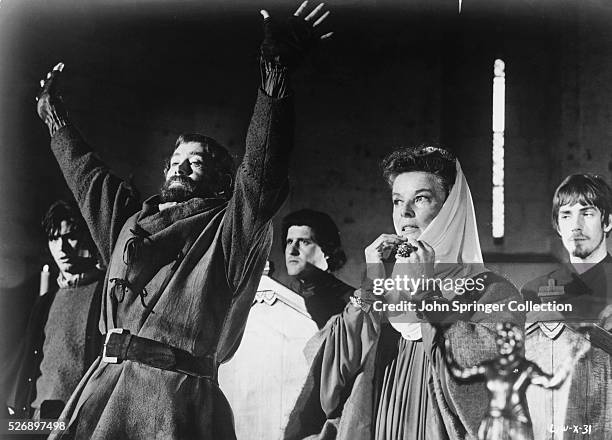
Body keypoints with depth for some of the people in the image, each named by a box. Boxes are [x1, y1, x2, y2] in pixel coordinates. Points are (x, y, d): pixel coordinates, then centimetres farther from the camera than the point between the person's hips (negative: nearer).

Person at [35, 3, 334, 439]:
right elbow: (87, 174, 37)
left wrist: (277, 73, -18)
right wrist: (52, 111, 47)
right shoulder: (131, 220, 24)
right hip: (105, 384, 6)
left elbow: (262, 167, -8)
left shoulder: (230, 229, 6)